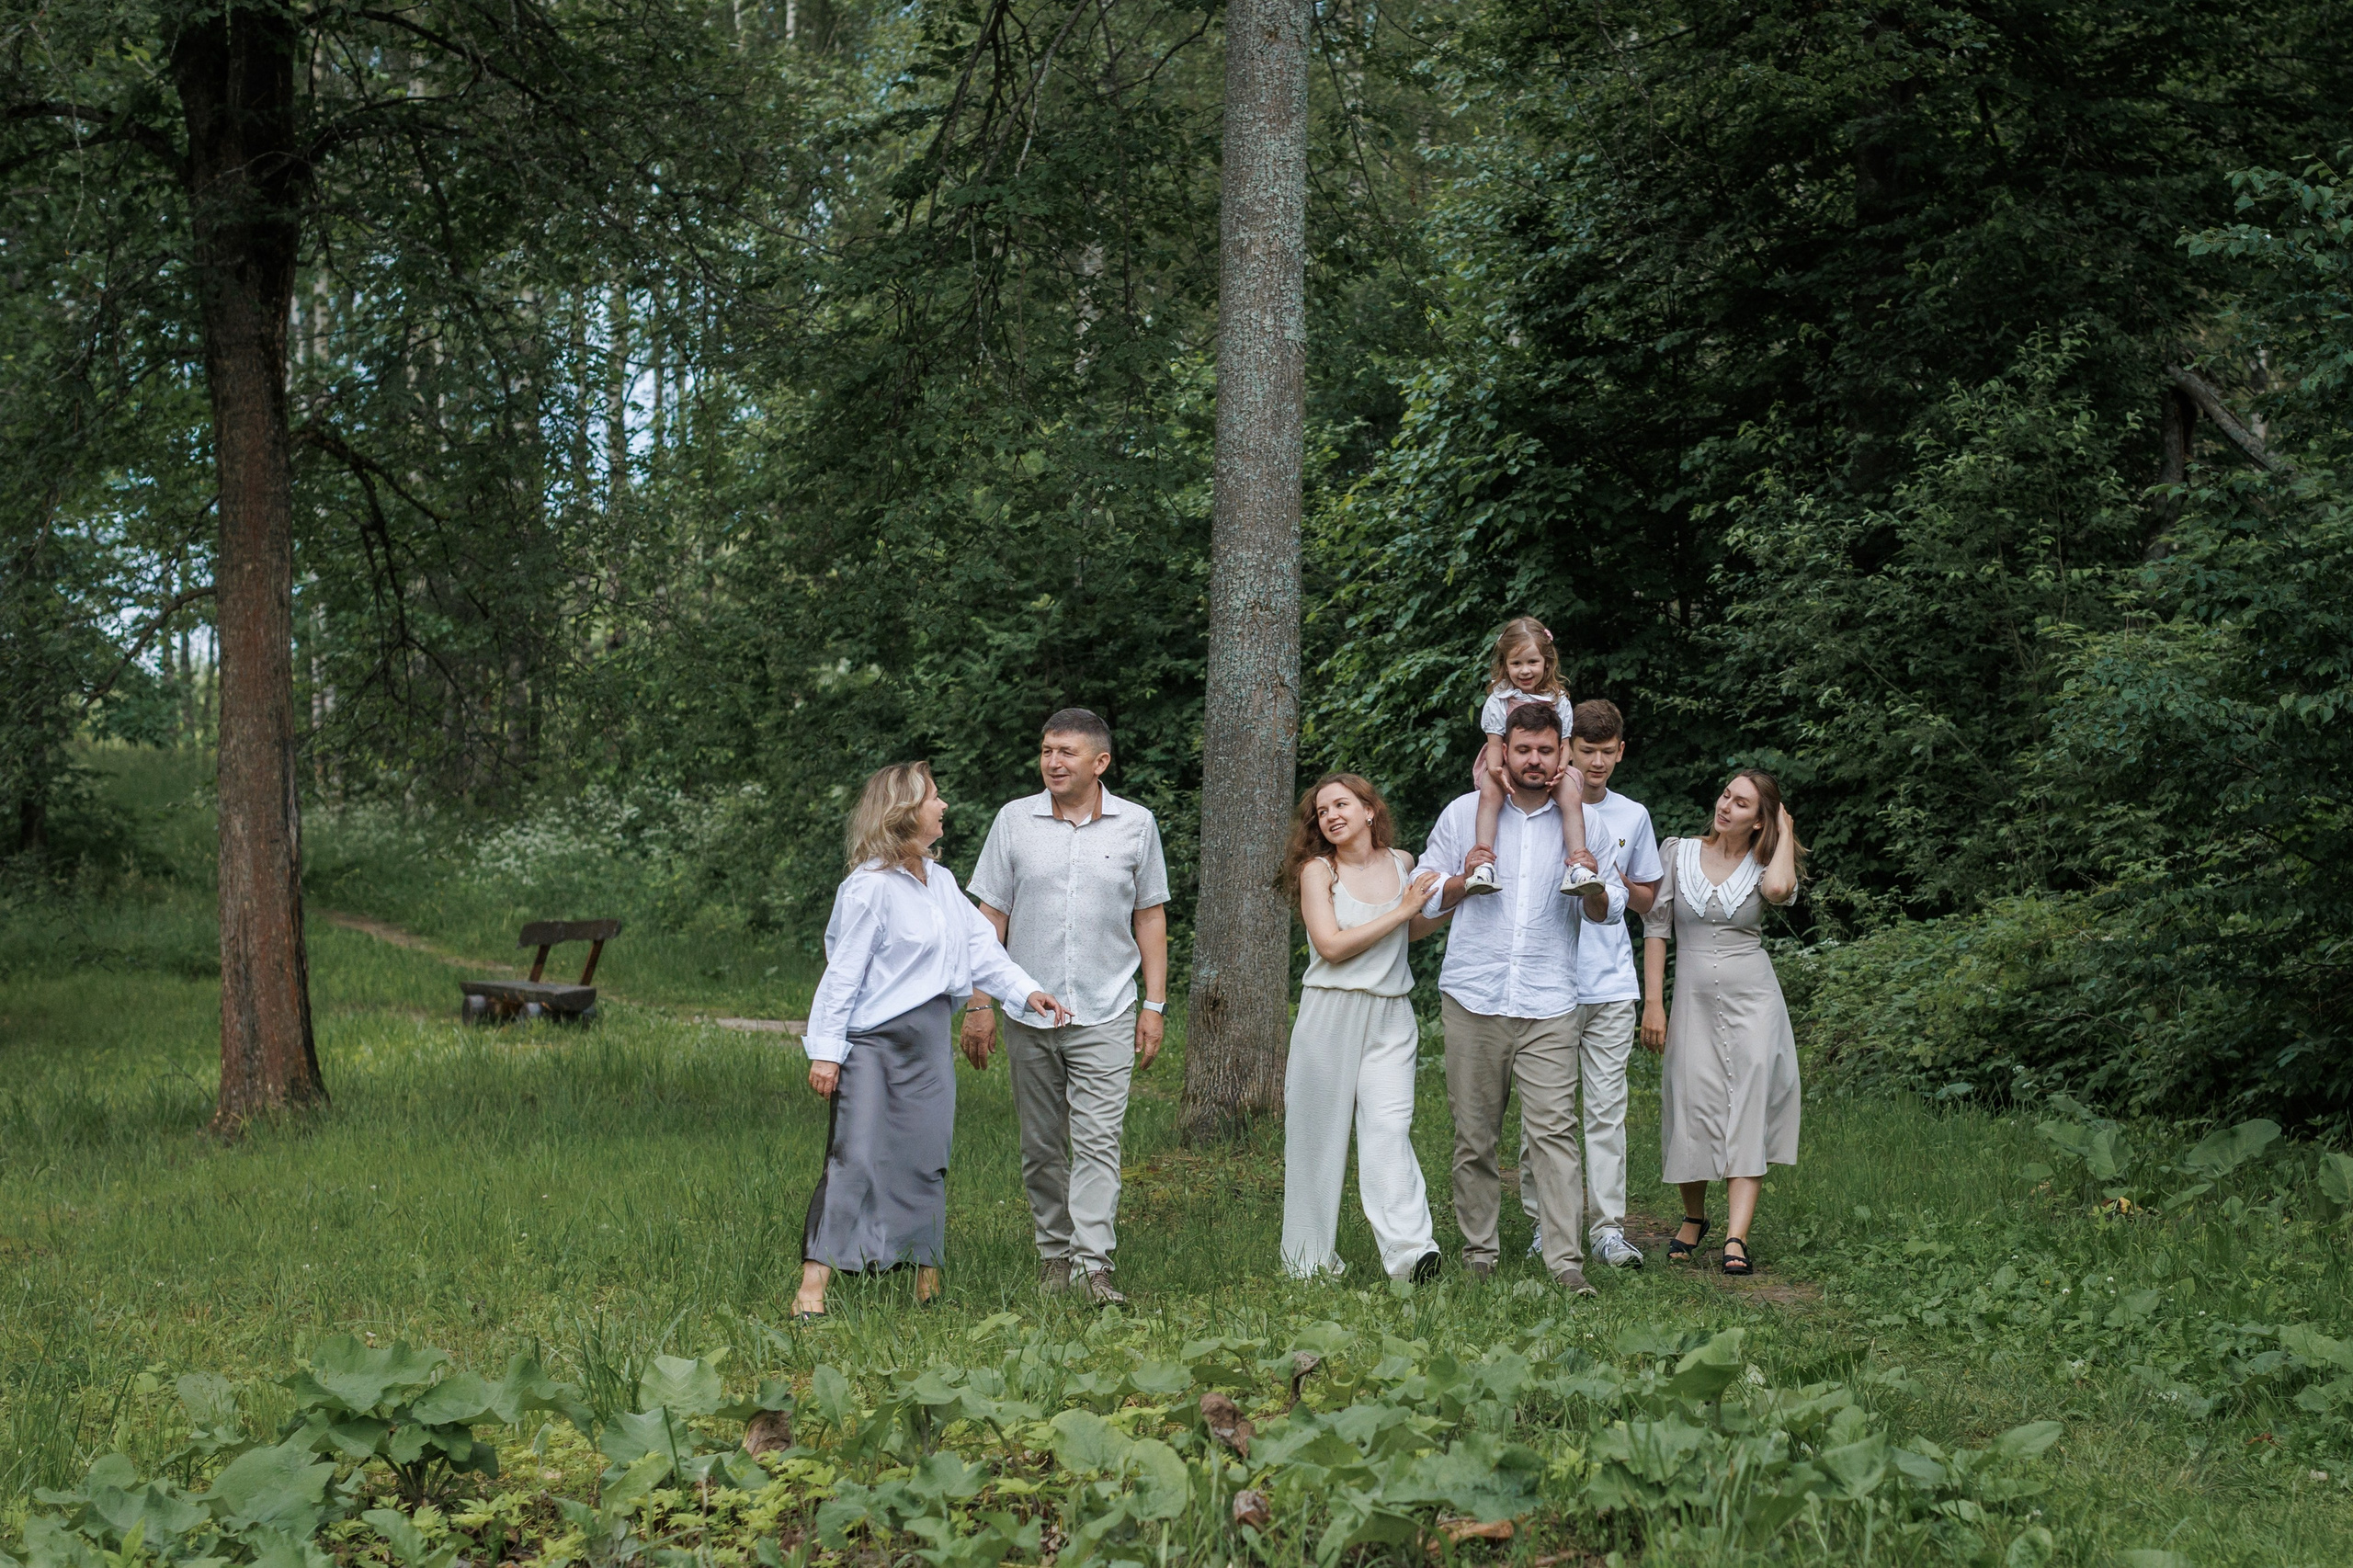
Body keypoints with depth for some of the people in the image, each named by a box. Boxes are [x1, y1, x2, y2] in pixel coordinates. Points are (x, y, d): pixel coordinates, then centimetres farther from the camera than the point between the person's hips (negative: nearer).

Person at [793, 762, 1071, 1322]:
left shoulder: (940, 881, 10)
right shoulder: (869, 886, -14)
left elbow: (978, 943, 14)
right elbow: (843, 972, -13)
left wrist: (1028, 989, 1)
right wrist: (825, 1050, -13)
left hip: (928, 1038, 7)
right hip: (872, 1043, -7)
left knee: (926, 1160, 10)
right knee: (854, 1161, -11)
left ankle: (927, 1277, 20)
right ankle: (811, 1290, -9)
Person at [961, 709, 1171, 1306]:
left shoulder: (1136, 824, 3)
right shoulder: (1014, 820, 3)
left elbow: (1151, 917, 9)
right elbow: (991, 915, 5)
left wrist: (1154, 1004, 4)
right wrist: (979, 1004, 0)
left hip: (1106, 1015, -2)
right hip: (1028, 1011, 2)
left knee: (1098, 1140, -10)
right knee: (1041, 1145, 9)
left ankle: (1093, 1266, -13)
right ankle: (1053, 1254, 20)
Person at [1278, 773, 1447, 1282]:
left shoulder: (1402, 863, 10)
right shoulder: (1317, 870, -1)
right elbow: (1332, 945, -13)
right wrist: (1402, 910, -10)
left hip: (1390, 1016, 2)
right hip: (1330, 1013, -2)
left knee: (1389, 1127, -11)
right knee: (1320, 1132, 2)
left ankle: (1409, 1250, -20)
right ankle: (1309, 1256, 11)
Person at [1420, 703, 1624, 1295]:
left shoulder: (1583, 821, 10)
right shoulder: (1464, 813, 10)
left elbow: (1609, 911, 12)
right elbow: (1424, 900, 13)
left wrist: (1591, 886, -11)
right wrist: (1464, 878, -7)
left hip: (1548, 1004, -1)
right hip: (1473, 999, 1)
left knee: (1554, 1130, -11)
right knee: (1474, 1132, 3)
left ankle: (1566, 1262, -12)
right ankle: (1478, 1254, 13)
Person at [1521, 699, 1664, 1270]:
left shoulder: (1633, 816, 13)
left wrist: (1614, 880, -1)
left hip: (1612, 984, 3)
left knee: (1608, 1107, 0)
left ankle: (1608, 1227, 2)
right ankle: (1545, 1223, 8)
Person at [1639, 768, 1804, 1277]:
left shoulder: (1763, 865, 2)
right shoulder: (1678, 853, 4)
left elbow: (1778, 888, -24)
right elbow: (1656, 927, 5)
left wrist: (1784, 830, -8)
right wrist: (1652, 1002, -2)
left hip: (1753, 1001, -1)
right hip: (1692, 1000, 1)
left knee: (1748, 1113, -9)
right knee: (1692, 1110, -2)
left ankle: (1736, 1239, -13)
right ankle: (1694, 1216, 23)